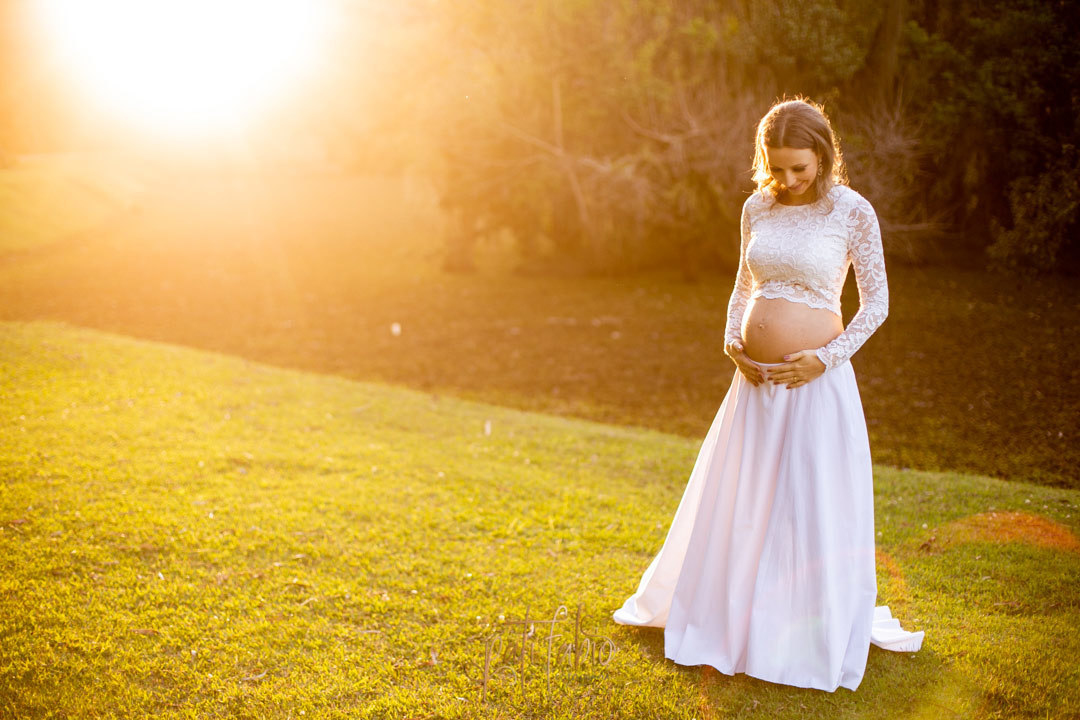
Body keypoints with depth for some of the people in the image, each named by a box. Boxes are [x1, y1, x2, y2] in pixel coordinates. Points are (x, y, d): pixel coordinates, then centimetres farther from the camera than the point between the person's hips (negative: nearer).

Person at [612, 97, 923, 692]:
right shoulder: (757, 208, 6)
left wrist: (826, 358, -12)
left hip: (816, 380, -4)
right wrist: (733, 341, 0)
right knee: (741, 503, 13)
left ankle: (821, 633, 21)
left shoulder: (852, 211, -7)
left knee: (815, 506, 3)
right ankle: (738, 618, 34)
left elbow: (876, 302, -2)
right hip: (756, 379, 5)